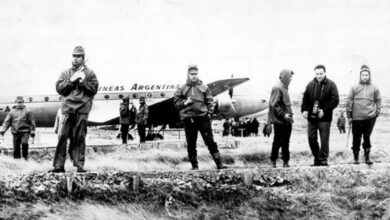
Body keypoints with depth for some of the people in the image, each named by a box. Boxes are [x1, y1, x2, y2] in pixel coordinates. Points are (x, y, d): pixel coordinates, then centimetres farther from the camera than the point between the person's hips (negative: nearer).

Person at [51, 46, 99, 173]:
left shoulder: (89, 73, 12)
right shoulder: (65, 73, 17)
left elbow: (94, 89, 3)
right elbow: (59, 88, 5)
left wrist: (82, 81, -8)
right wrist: (71, 80, -6)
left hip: (82, 109, -1)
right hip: (67, 108, 1)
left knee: (80, 138, -2)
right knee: (63, 136, -6)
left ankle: (79, 165, 2)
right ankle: (59, 165, -5)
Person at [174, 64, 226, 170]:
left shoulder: (204, 87, 8)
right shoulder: (182, 89, 7)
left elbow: (209, 101, 10)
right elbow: (176, 102, 10)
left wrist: (209, 112, -2)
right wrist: (185, 102, -7)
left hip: (203, 117, -1)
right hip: (188, 118, 1)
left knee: (210, 141, -2)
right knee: (191, 144, 4)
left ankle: (219, 163, 0)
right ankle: (194, 166, 14)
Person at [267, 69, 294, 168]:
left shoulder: (284, 88, 15)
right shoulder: (277, 88, -13)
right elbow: (274, 105, -19)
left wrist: (289, 114, 13)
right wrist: (283, 115, -21)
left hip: (286, 121, 9)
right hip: (279, 121, -9)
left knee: (286, 142, 10)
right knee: (278, 141, -1)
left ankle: (286, 162, 14)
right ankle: (273, 161, 8)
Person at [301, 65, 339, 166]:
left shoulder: (331, 85, -4)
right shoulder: (310, 84, 8)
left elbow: (335, 100, -8)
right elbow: (305, 98, 13)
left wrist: (324, 110, -16)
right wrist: (304, 110, -3)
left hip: (324, 117, -4)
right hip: (311, 117, 4)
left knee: (324, 139, -2)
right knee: (311, 138, 6)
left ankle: (323, 159, 6)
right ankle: (316, 158, 20)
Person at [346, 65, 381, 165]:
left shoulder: (374, 88, 5)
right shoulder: (355, 88, 3)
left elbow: (378, 101, 11)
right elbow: (349, 102, 3)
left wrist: (377, 113, 2)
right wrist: (349, 115, 1)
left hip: (370, 117, 0)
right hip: (356, 118, 0)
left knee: (367, 137, 4)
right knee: (356, 138, 5)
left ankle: (367, 157, 13)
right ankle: (356, 157, 15)